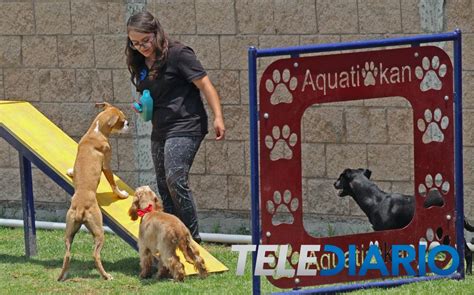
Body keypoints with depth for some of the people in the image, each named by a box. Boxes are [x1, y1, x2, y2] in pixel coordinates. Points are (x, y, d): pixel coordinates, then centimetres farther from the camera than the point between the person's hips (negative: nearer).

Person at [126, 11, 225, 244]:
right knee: (164, 187, 9)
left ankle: (192, 238, -14)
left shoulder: (177, 54, -11)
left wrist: (218, 117, -19)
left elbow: (205, 85, -12)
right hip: (160, 132, 9)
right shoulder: (140, 65, 11)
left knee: (175, 179, -21)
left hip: (185, 127, -9)